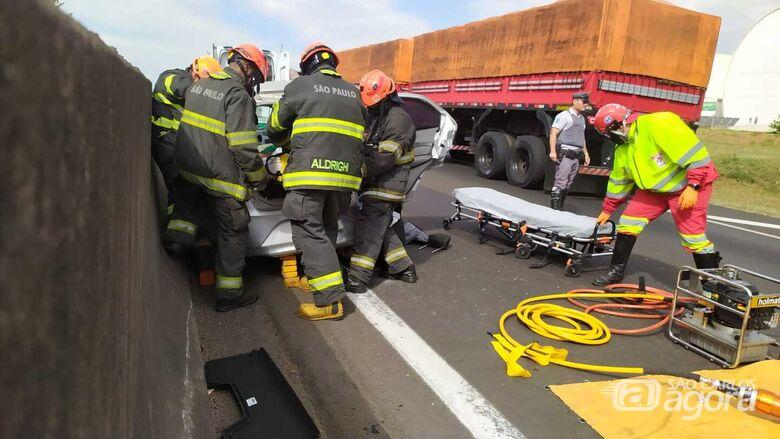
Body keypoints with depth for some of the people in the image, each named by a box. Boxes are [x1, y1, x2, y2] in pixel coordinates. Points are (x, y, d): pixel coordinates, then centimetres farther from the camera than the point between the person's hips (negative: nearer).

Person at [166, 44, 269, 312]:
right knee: (233, 233, 6)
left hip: (187, 170, 8)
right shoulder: (238, 95, -16)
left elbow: (194, 129, 18)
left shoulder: (198, 85, 11)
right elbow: (243, 148, -20)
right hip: (221, 179, -7)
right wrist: (260, 178, -7)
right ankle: (229, 295, 14)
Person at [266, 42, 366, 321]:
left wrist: (288, 145, 33)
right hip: (346, 173, 6)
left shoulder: (299, 86, 5)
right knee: (327, 228, 20)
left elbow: (275, 128, 13)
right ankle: (319, 276, 29)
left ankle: (330, 300, -9)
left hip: (309, 171, -6)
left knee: (309, 232, -4)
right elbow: (362, 134, 22)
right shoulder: (353, 92, 19)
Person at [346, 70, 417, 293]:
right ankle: (404, 269, 25)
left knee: (368, 228, -9)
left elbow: (383, 158, -21)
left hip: (386, 186, -10)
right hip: (376, 184, 10)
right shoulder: (374, 116, 17)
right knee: (381, 227, 15)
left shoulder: (399, 119, -14)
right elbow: (364, 147, 19)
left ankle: (357, 278, -3)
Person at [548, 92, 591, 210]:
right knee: (560, 183, -12)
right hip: (564, 155, -8)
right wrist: (552, 151, -23)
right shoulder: (564, 115, -5)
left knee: (568, 184, 9)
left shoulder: (582, 118, 21)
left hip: (576, 156, 8)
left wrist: (586, 153, 23)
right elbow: (553, 133, -13)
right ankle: (555, 210, -11)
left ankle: (559, 208, 15)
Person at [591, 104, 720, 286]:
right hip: (654, 189, 7)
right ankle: (616, 271, 9)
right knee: (628, 221, -2)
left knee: (693, 235, -10)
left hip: (687, 185, -7)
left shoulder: (658, 124, -24)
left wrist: (693, 186, -28)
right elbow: (618, 181, 14)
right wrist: (607, 210, 19)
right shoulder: (623, 150, 2)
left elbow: (694, 151, -26)